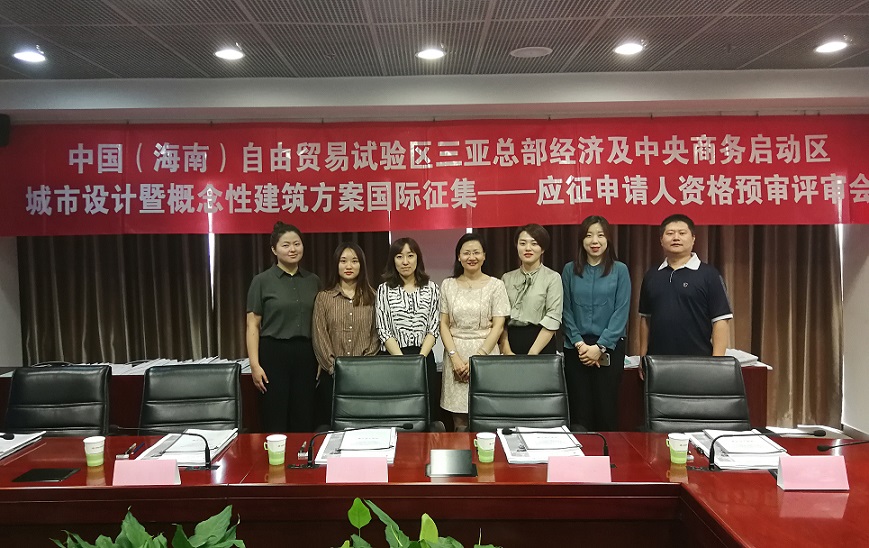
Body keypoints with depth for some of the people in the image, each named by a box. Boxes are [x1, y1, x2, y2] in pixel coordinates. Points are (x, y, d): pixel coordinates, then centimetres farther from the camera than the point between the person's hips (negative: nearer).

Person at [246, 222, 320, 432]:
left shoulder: (313, 281, 10)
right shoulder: (262, 281, -1)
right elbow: (253, 325, -3)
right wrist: (254, 364, -10)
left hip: (305, 354, 3)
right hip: (273, 353, -3)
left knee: (304, 422, 7)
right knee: (274, 423, 1)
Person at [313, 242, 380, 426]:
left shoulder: (371, 297, 6)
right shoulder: (324, 297, 4)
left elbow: (376, 335, 3)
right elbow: (320, 338, 0)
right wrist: (334, 368, -9)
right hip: (332, 375, 0)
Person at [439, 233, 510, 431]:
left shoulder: (495, 285, 2)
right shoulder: (448, 285, 8)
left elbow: (498, 326, -2)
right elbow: (443, 324, 6)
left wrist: (477, 358, -11)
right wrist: (455, 357, -7)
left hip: (485, 353, -1)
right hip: (456, 356, 2)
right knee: (460, 425, 2)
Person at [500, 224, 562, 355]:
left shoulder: (552, 278, -1)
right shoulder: (507, 278, 9)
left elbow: (553, 319, -9)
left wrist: (532, 353, -16)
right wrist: (506, 350, -9)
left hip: (541, 344, -2)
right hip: (512, 341, 3)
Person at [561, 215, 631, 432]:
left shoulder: (620, 270, 2)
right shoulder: (570, 270, 6)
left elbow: (621, 312, -3)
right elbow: (566, 311, 4)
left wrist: (600, 346, -11)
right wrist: (579, 343, -8)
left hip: (610, 348, -1)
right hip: (576, 348, 1)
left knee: (607, 408, 2)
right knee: (580, 409, 4)